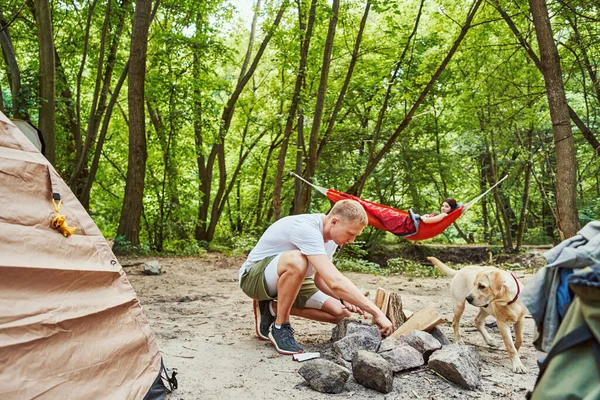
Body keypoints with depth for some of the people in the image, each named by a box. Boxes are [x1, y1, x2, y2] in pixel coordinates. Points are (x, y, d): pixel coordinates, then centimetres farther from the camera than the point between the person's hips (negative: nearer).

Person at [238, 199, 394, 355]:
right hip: (253, 277, -8)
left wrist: (344, 300, -14)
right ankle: (280, 328, -18)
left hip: (291, 281, 8)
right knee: (297, 261, -40)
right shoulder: (306, 229, -32)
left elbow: (320, 279, 4)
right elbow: (335, 282, -40)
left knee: (341, 312, -6)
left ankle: (273, 309, 7)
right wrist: (377, 312, -37)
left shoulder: (331, 237, -4)